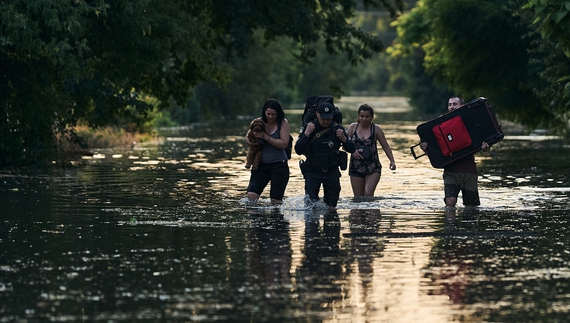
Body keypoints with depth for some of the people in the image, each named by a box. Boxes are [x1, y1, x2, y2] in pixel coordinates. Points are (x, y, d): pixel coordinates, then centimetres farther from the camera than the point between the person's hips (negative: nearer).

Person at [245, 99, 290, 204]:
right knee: (251, 194, -11)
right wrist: (252, 142, -15)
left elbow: (284, 144, -13)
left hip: (279, 164, -3)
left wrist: (266, 137, -19)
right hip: (261, 164, 3)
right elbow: (247, 138, 10)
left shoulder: (283, 123, -4)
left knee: (276, 200, -1)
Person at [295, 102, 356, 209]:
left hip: (332, 172, 1)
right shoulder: (308, 127, -6)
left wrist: (343, 139, -17)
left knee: (331, 207, 3)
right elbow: (298, 150, -13)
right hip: (312, 172, -1)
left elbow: (351, 149, 1)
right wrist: (307, 134, -22)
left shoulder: (337, 129, -3)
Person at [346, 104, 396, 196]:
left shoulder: (376, 129, 1)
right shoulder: (353, 127, 4)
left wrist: (392, 161, -10)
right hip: (356, 168, 2)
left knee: (368, 193, -21)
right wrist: (352, 151, -16)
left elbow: (386, 147, 3)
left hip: (373, 168, -2)